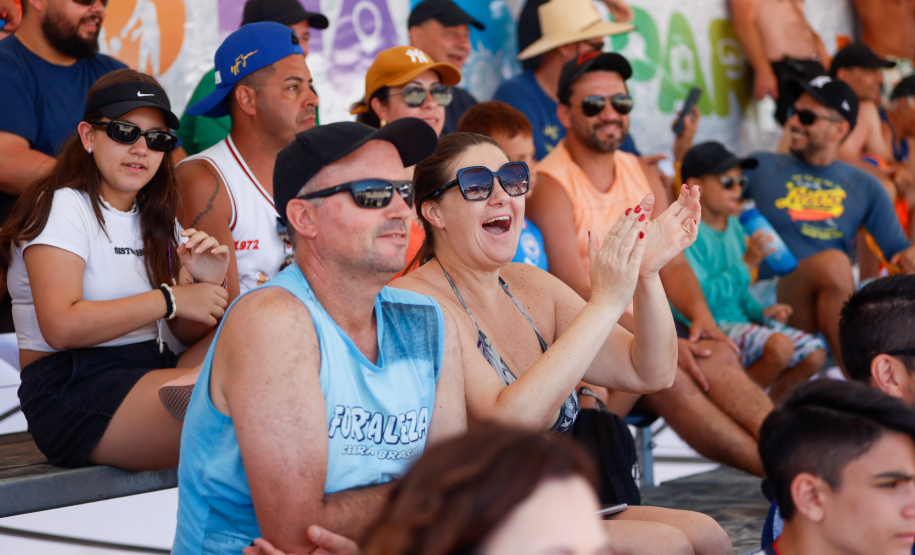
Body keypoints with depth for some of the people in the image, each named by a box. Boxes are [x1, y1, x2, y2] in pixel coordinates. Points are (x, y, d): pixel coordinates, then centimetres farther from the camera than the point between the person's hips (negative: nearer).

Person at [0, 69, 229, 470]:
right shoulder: (63, 206, -5)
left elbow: (189, 333, 16)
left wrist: (206, 284, -6)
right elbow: (60, 326, -19)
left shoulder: (155, 219, 19)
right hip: (71, 393, -8)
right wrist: (169, 299, -17)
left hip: (147, 373, 8)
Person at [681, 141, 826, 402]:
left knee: (814, 352, -4)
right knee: (779, 345, -30)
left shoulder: (735, 227, 14)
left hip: (740, 321, 9)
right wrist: (747, 264, -18)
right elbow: (700, 297, -22)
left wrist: (761, 311, 4)